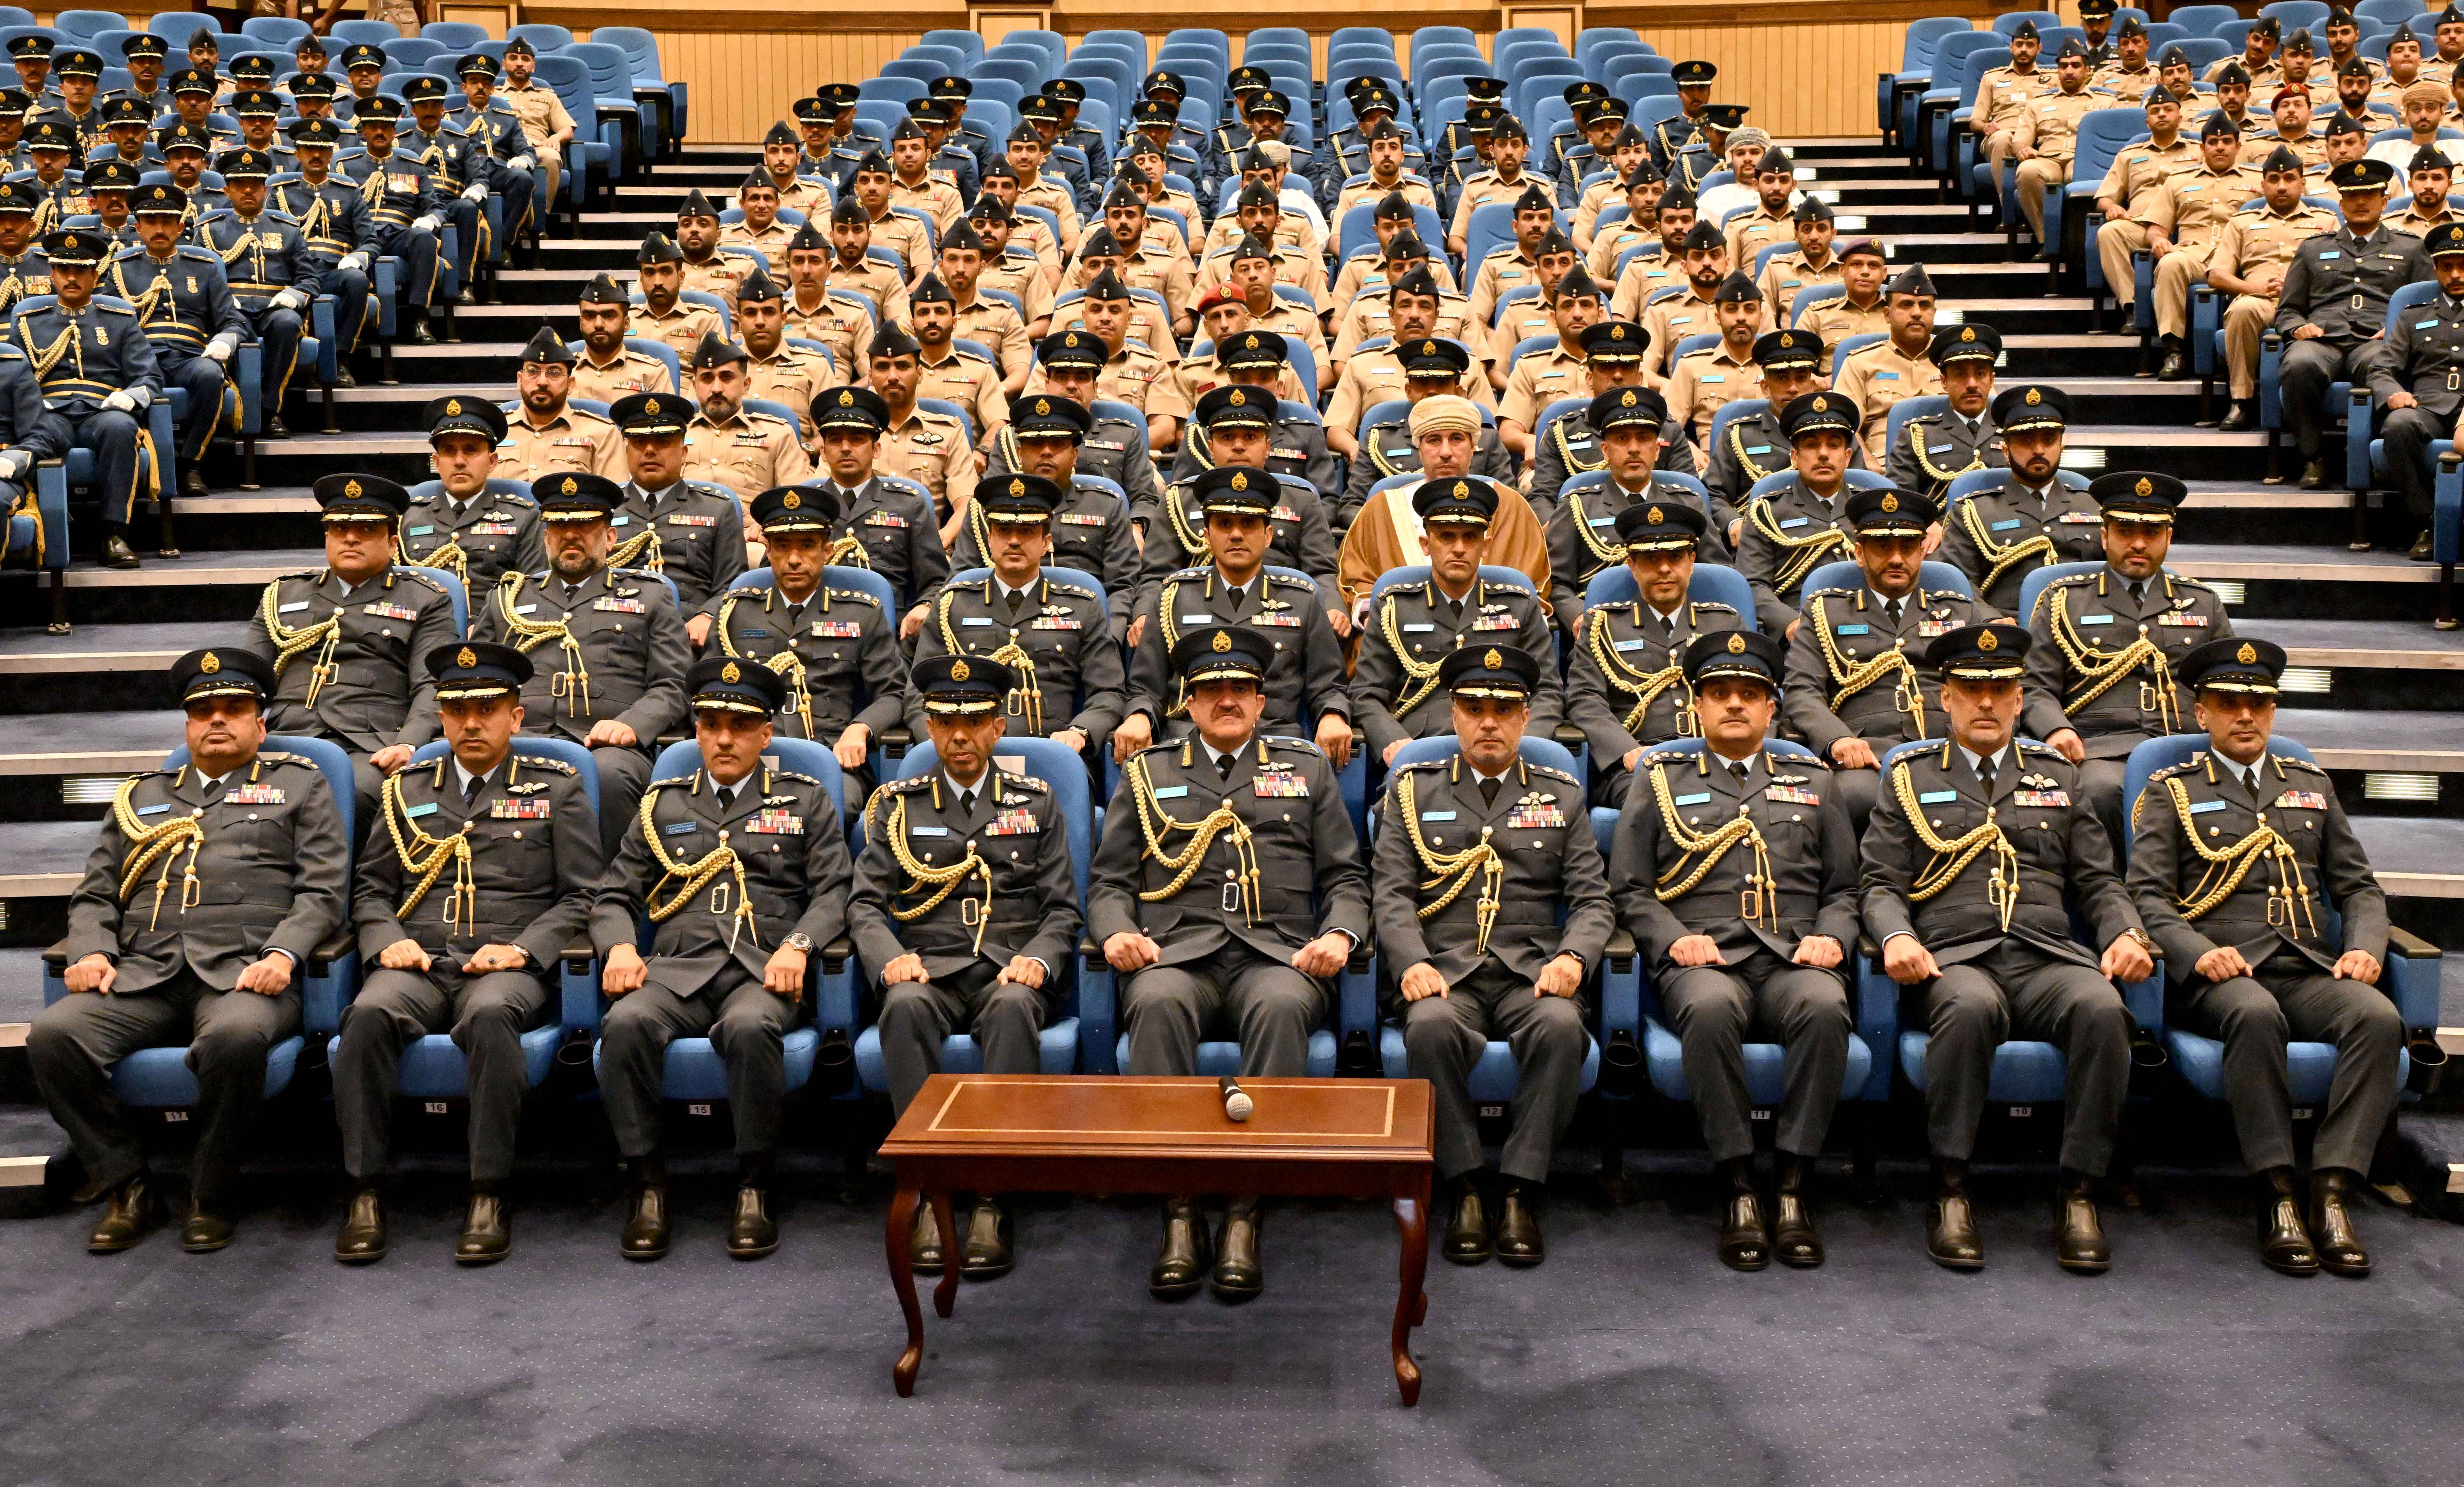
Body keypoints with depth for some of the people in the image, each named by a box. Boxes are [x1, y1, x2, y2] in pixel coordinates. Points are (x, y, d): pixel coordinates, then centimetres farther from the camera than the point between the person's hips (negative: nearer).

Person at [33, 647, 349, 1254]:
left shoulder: (300, 786, 18)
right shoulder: (142, 796, 29)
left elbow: (324, 892, 6)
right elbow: (94, 894, 22)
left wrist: (282, 954, -12)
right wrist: (90, 951, 0)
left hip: (243, 973, -4)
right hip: (143, 975, 4)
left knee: (236, 1035, -38)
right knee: (52, 1034, -25)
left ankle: (209, 1196, -15)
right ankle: (127, 1188, -8)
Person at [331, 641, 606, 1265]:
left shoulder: (557, 788, 12)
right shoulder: (407, 790, 21)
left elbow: (583, 895, 6)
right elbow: (370, 887, 20)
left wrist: (523, 948, -9)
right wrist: (387, 940, -2)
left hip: (508, 967, -3)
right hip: (418, 964, 3)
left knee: (490, 1014, -37)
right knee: (369, 1014, -31)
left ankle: (489, 1196, -31)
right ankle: (366, 1193, -23)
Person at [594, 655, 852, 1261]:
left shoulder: (806, 801, 18)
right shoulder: (662, 805, 24)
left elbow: (833, 892, 9)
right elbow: (616, 897, 20)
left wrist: (798, 944, -10)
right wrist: (621, 945, -2)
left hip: (763, 971, -2)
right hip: (678, 969, 2)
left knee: (751, 1028, -38)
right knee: (626, 1023, -32)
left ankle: (753, 1189, -22)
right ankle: (648, 1186, -17)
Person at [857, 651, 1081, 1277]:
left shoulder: (1036, 802, 15)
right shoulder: (899, 804, 15)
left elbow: (1062, 909, 11)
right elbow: (865, 903, 8)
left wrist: (1037, 961, -10)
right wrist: (890, 958, -13)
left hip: (1009, 971, 0)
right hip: (931, 970, 1)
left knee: (1015, 1007, -36)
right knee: (905, 1007, -35)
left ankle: (994, 1199, -35)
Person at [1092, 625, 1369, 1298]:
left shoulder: (1307, 768, 22)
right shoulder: (1148, 772, 21)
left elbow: (1346, 879, 17)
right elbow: (1108, 881, 17)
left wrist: (1340, 936, -3)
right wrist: (1117, 933, -5)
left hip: (1275, 956, 0)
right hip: (1177, 954, 0)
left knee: (1283, 1008, -36)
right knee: (1156, 1005, -36)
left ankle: (1244, 1215, -33)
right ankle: (1179, 1213, -31)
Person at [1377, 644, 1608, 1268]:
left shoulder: (1562, 796, 17)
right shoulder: (1413, 790, 15)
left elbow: (1592, 899, 10)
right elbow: (1391, 893, 5)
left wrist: (1573, 957, -12)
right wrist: (1413, 962, -14)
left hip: (1532, 973, 1)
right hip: (1445, 971, -1)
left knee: (1561, 1025, -34)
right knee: (1432, 1025, -35)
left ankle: (1521, 1192, -22)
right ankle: (1463, 1189, -20)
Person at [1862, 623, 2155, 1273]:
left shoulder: (2058, 775, 22)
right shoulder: (1910, 778, 15)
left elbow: (2098, 881, 19)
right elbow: (1882, 883, 8)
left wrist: (2126, 932, -2)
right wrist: (1896, 936, -14)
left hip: (2048, 958, 2)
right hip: (1955, 958, -2)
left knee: (2103, 1008, -32)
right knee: (1969, 1007, -38)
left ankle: (2079, 1190, -19)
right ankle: (1951, 1189, -25)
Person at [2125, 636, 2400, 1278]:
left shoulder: (2312, 785, 24)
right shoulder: (2171, 791, 12)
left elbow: (2360, 886, 21)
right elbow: (2147, 894, 1)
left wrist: (2364, 946, -1)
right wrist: (2198, 953, -17)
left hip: (2310, 969, 4)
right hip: (2221, 971, -3)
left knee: (2380, 1018, -29)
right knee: (2257, 1014, -37)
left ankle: (2331, 1190, -28)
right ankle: (2279, 1194, -29)